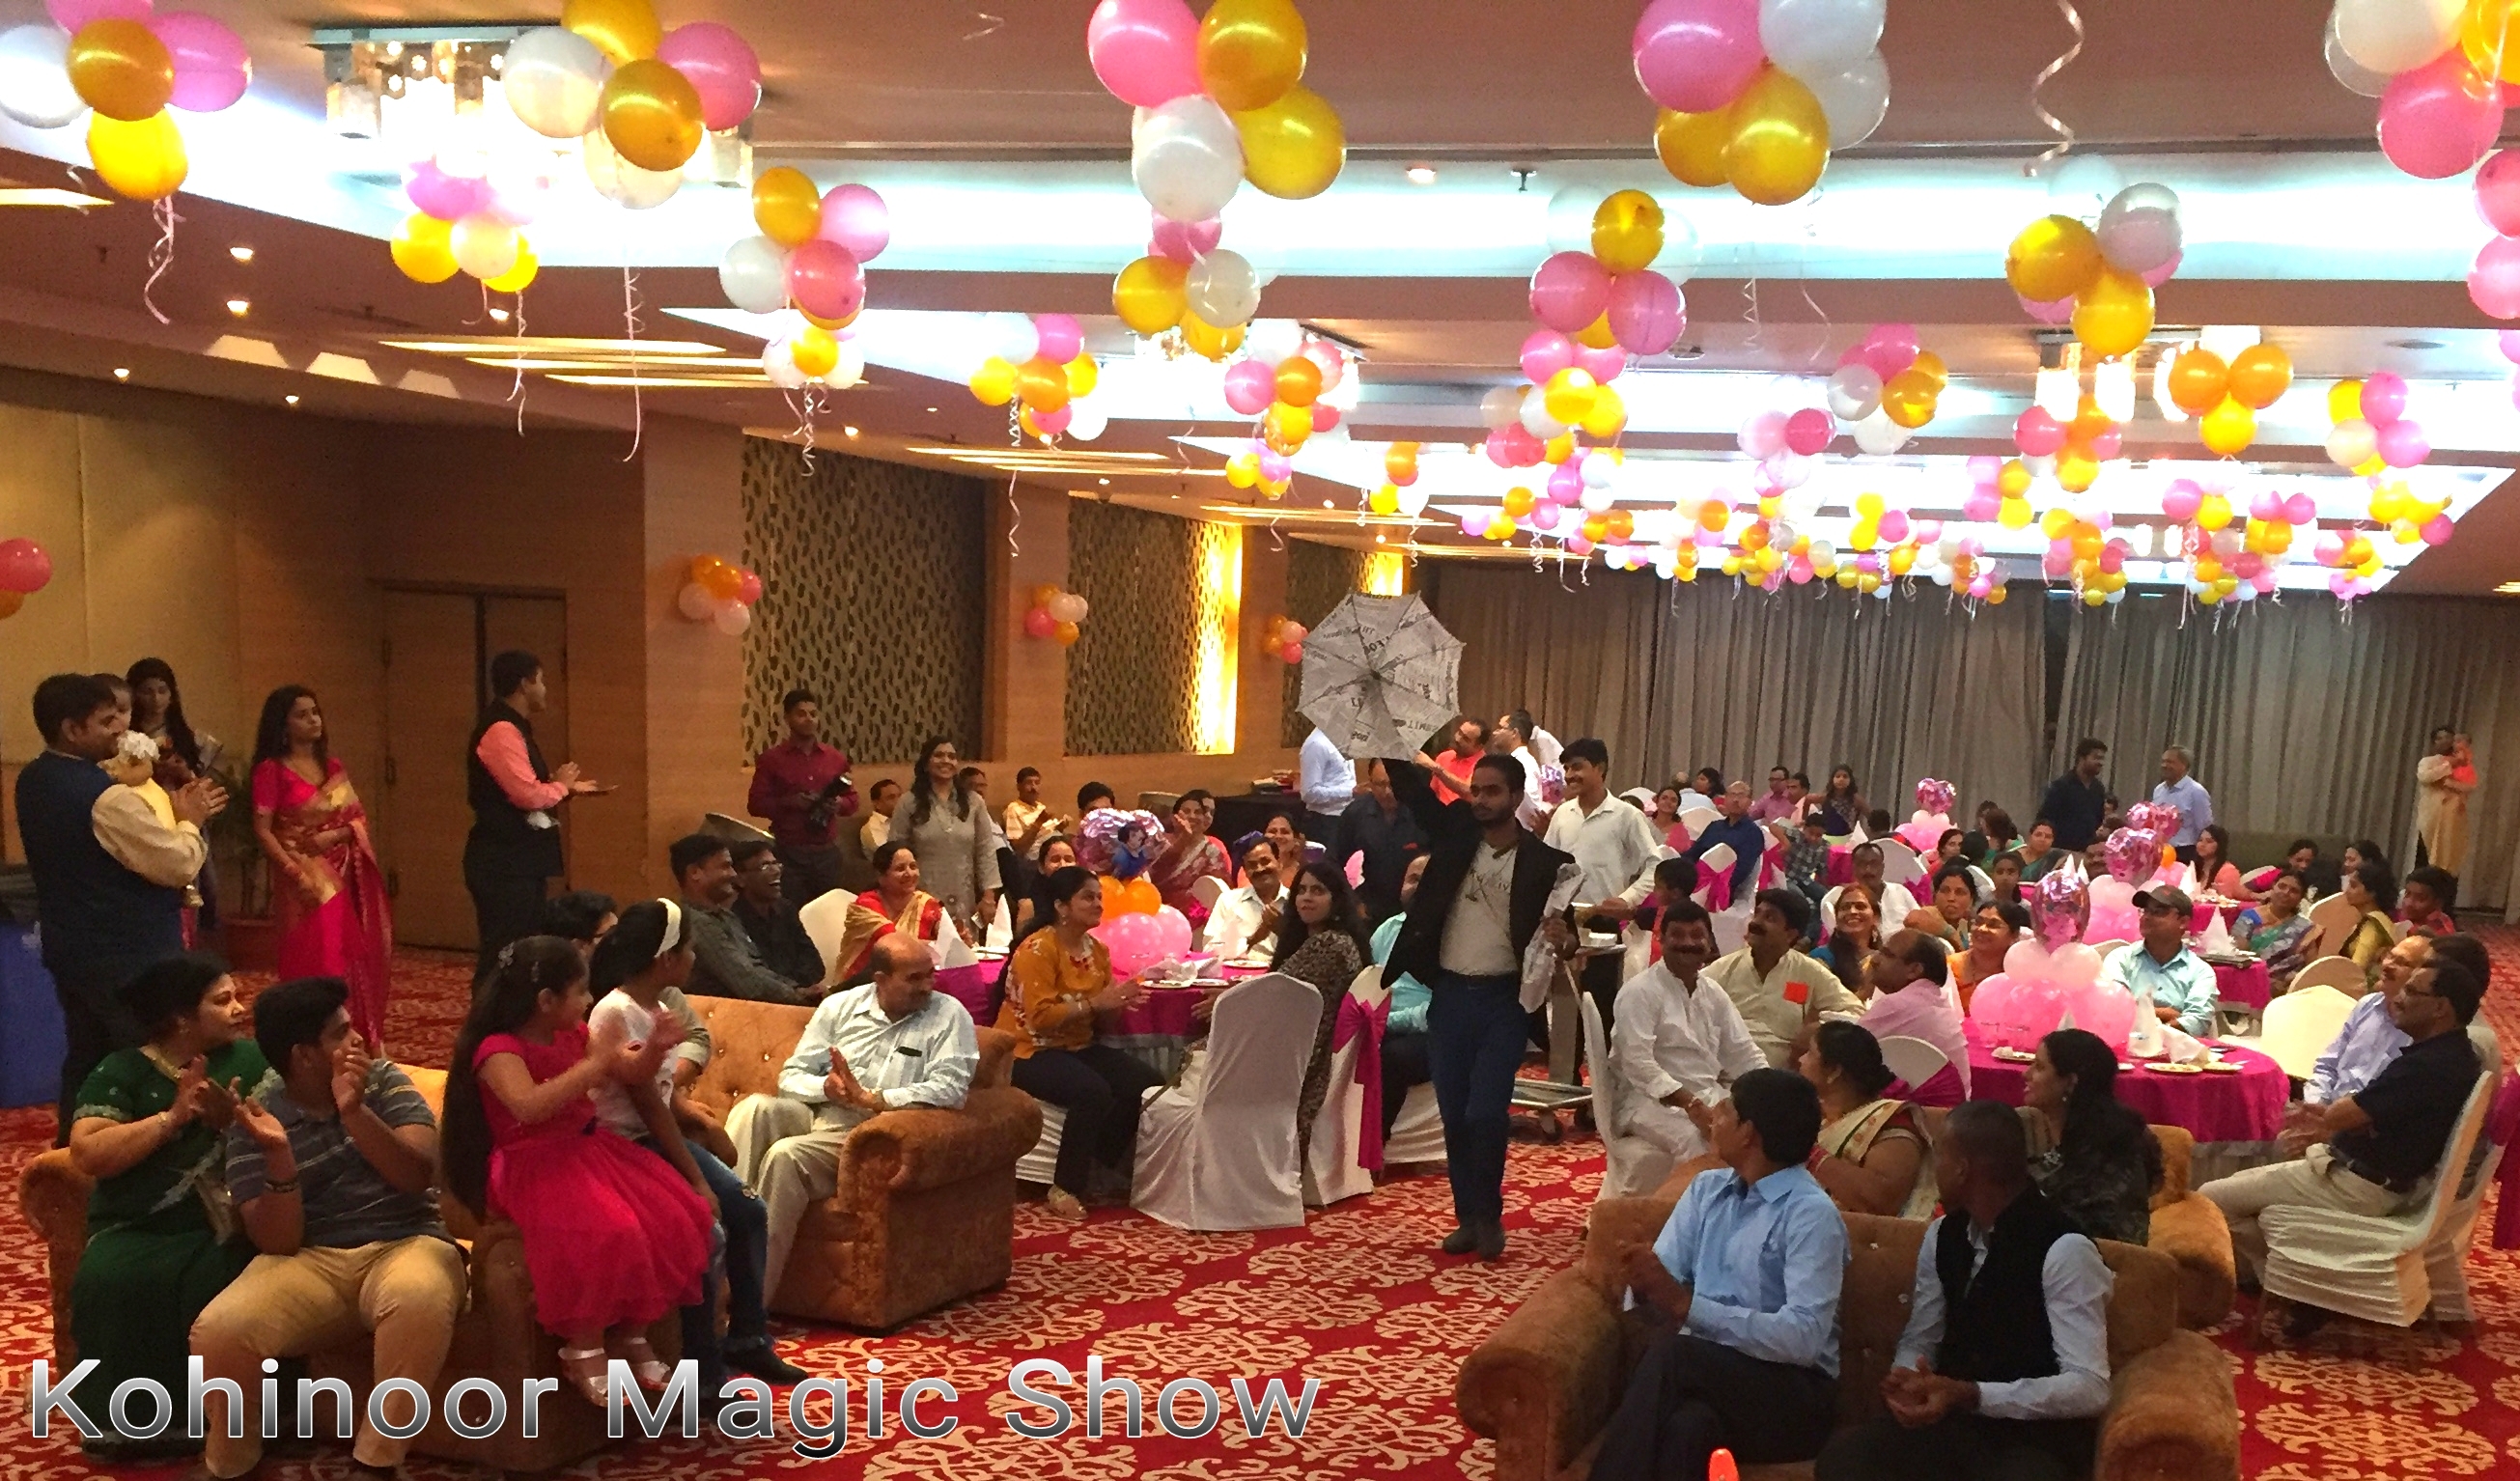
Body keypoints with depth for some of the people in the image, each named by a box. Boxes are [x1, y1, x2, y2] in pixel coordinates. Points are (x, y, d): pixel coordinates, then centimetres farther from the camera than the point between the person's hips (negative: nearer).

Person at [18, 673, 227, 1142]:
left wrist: (170, 813, 10)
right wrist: (188, 821, -4)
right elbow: (179, 865, -21)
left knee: (85, 1062, 19)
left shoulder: (33, 781, 4)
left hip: (71, 951, 9)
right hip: (130, 958, -9)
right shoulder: (104, 798, -25)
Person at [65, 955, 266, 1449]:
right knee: (109, 1282, -30)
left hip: (223, 1228, 0)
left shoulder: (252, 1060, 10)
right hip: (138, 1230, 0)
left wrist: (235, 1121, -15)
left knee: (217, 1284, -31)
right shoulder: (121, 1071, 5)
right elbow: (87, 1155, -8)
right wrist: (173, 1117, -13)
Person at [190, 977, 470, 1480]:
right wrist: (278, 1154, -21)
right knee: (217, 1331, -26)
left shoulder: (385, 1081, 5)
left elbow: (417, 1175, -10)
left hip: (404, 1245, -1)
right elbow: (278, 1242, -6)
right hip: (310, 1261, 1)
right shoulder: (256, 1121, 2)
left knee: (419, 1299, -37)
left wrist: (355, 1111, -21)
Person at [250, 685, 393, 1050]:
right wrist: (296, 873, -19)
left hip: (343, 875, 5)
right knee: (316, 960, -8)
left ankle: (358, 1040, 12)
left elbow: (359, 817, 12)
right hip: (306, 878, -5)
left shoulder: (332, 766, 13)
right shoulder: (271, 769, -4)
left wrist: (336, 834, -9)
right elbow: (262, 830, -9)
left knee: (354, 957, 4)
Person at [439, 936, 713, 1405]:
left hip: (591, 1147, 8)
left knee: (676, 1217, -9)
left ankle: (631, 1333, 6)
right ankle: (583, 1350, -12)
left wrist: (651, 1052, -7)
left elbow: (630, 1075, 15)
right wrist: (595, 1063, -32)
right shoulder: (498, 1049, -15)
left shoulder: (574, 1034, 8)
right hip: (535, 1165, -8)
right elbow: (529, 1106, -34)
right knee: (607, 1234, -32)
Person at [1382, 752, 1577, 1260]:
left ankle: (1489, 1215, 13)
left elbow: (1563, 932, 0)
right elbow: (1409, 784, -1)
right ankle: (1467, 1216, 21)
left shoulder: (1546, 863, -4)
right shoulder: (1456, 832, 3)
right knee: (1455, 1115, 8)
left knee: (1485, 1114, -7)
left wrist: (1564, 940, -24)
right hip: (1448, 994, 3)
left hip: (1504, 999, -3)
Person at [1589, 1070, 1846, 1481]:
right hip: (1700, 1370, 4)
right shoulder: (1706, 1188, 12)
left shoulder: (1811, 1214, -10)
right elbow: (1660, 1288, 8)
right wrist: (1644, 1285, -18)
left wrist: (1687, 1304, -25)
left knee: (1671, 1353, -34)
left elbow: (1804, 1337, -21)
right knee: (1687, 1425, -35)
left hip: (1790, 1392, -4)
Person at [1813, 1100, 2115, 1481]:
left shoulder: (2063, 1250, -16)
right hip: (1953, 1421, 5)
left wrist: (1972, 1395, -27)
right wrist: (1905, 1378, -12)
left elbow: (2090, 1387, -20)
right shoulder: (1943, 1235, 6)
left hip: (2037, 1439, -5)